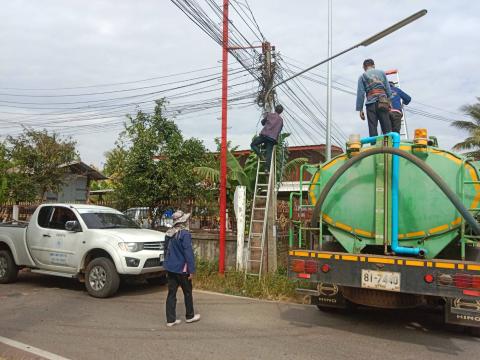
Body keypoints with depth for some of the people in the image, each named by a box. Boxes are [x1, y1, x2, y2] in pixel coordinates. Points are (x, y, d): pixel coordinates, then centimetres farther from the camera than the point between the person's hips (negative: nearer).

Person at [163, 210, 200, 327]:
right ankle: (190, 316, 26)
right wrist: (191, 270, -15)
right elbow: (188, 253, -19)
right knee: (187, 292, 11)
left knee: (171, 293, 9)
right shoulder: (184, 234, -18)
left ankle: (170, 319, 12)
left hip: (170, 268, 7)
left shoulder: (169, 233, 7)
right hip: (181, 269, -6)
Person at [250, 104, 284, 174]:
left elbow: (263, 122, 23)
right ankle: (267, 168, -12)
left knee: (253, 144, 13)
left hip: (264, 134, -2)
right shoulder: (281, 120, 17)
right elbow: (279, 130, 23)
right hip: (273, 138, 3)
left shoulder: (269, 114, 9)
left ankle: (259, 154, -9)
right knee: (269, 153, 0)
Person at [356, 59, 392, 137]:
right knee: (387, 129, 0)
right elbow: (388, 89, 13)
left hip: (371, 104, -1)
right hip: (383, 103, 2)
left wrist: (360, 109, 3)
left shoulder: (362, 76, 12)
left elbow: (360, 94, 4)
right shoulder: (382, 73, 19)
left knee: (372, 129, -3)